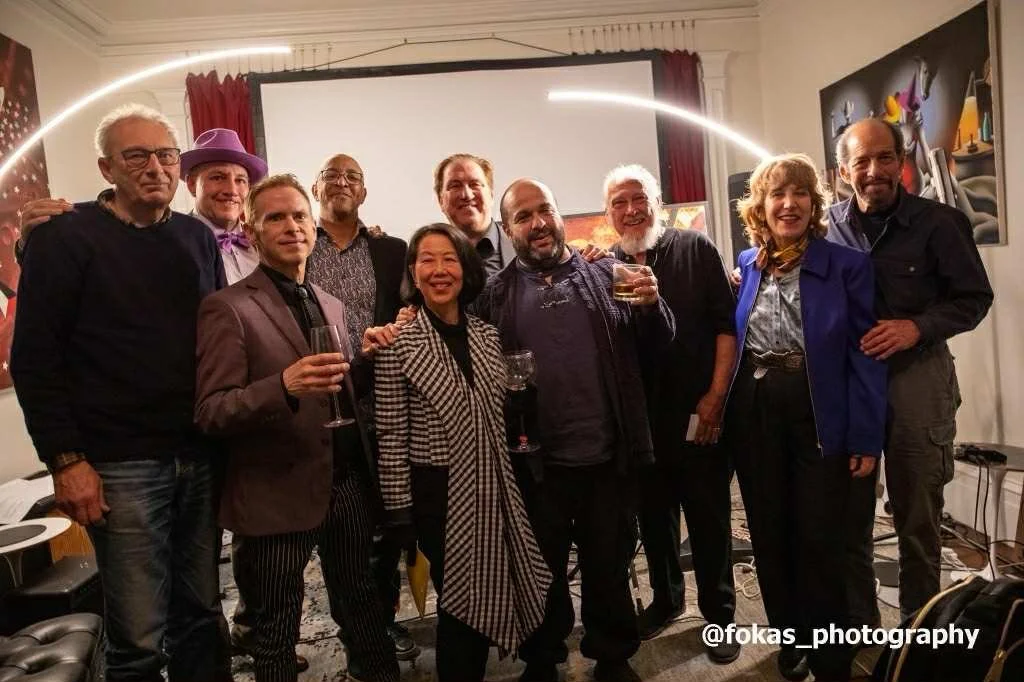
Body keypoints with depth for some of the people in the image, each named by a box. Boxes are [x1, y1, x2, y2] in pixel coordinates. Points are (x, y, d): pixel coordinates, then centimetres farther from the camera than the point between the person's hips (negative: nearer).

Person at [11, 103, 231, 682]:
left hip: (201, 457, 4)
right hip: (120, 465, -4)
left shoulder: (198, 238, 11)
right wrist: (66, 460, -10)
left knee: (201, 614, 13)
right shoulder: (64, 239, -2)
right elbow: (35, 360, -5)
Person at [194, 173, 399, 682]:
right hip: (278, 495, -5)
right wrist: (284, 386, -31)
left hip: (348, 484, 5)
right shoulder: (227, 308, -9)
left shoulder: (330, 305, 11)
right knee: (277, 636, 13)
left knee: (361, 606, 19)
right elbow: (210, 413, -15)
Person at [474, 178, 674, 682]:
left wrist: (652, 306, -14)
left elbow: (656, 345, 5)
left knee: (610, 565, 17)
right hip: (537, 464, 0)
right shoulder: (496, 295, 2)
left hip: (609, 456, 1)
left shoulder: (605, 275, 4)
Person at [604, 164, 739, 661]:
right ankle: (665, 597, 37)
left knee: (708, 516, 7)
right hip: (640, 418, 3)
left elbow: (726, 323, -5)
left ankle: (719, 614, 26)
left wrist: (716, 395, -10)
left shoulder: (695, 248, -2)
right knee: (654, 513, 16)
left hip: (699, 412, -2)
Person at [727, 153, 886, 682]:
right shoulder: (747, 265, 7)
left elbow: (865, 354, -7)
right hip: (753, 414, 4)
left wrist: (866, 437, -10)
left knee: (818, 536, 4)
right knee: (768, 532, 13)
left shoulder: (846, 265, -5)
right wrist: (726, 411, 0)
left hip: (818, 414, -3)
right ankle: (789, 638, 34)